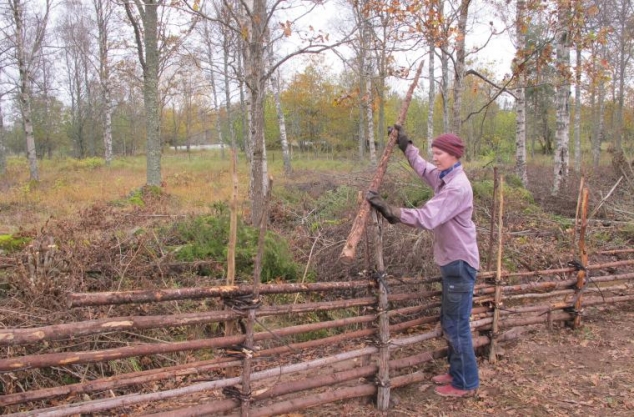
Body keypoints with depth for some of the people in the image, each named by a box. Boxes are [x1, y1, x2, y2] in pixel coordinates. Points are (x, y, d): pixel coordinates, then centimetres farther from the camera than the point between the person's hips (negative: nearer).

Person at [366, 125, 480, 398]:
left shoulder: (457, 187, -23)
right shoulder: (444, 177, 7)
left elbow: (426, 217, -34)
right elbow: (422, 168, 29)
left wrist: (389, 211, -38)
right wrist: (405, 145, 31)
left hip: (460, 263, -10)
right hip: (452, 261, 10)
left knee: (456, 325, -1)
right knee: (450, 322, 18)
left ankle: (465, 383, 13)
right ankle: (457, 372, 32)